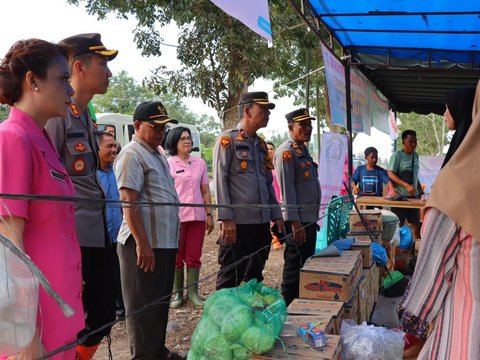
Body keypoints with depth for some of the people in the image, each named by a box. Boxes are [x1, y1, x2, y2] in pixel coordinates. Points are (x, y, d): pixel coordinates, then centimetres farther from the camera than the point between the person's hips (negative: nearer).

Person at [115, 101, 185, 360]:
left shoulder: (158, 154, 17)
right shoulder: (132, 155, -11)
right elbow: (128, 202, -19)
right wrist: (142, 243, -23)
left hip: (165, 241, 9)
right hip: (145, 243, -9)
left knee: (161, 301, 19)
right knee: (144, 305, 2)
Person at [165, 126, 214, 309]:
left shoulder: (200, 163, 9)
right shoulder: (168, 164, -1)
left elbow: (205, 192, 11)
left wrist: (209, 214, 7)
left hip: (197, 216, 3)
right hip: (176, 217, -3)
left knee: (194, 257, 7)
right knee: (176, 257, 6)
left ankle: (192, 292, 16)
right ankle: (176, 293, 16)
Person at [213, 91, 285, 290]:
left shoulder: (261, 144, 16)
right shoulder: (227, 140, -5)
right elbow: (220, 181, -11)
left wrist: (276, 215, 14)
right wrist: (226, 219, -17)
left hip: (262, 221, 7)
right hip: (238, 222, -7)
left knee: (255, 276, 15)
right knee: (230, 278, 1)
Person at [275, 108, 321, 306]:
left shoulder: (303, 149, 16)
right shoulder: (287, 151, -13)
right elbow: (286, 188, -20)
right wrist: (294, 221, -23)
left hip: (310, 218, 10)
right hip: (298, 221, -10)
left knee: (307, 265, 17)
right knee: (295, 267, -2)